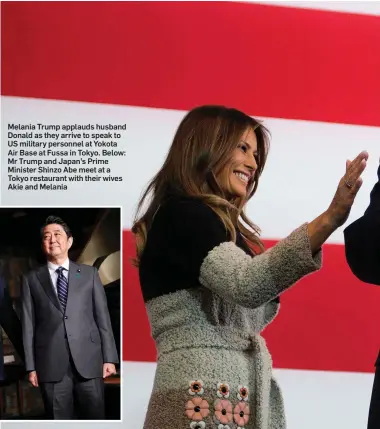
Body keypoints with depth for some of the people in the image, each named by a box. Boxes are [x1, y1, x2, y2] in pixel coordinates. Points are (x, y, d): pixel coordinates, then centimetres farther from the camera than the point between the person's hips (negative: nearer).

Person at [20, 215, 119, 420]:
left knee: (95, 416, 2)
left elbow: (102, 316, 7)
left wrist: (109, 358, 1)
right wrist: (31, 366, 0)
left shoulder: (89, 273, 11)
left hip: (88, 359, 1)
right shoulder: (31, 279, 9)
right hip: (51, 364, 0)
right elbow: (28, 325, 5)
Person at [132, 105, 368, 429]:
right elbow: (245, 285, -27)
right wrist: (330, 219, -31)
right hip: (205, 397, -9)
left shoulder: (221, 223, 19)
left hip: (245, 395, 9)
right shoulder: (180, 214, -9)